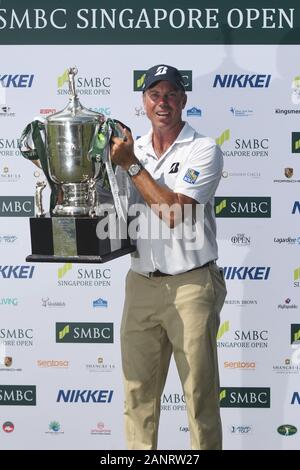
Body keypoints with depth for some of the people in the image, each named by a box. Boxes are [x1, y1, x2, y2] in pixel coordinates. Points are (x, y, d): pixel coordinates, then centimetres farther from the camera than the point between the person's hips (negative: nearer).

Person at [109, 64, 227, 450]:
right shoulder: (131, 149, 11)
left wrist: (130, 164, -12)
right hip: (141, 284, 5)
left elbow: (174, 213, -17)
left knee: (199, 390, 4)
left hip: (191, 285, -4)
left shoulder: (204, 150, -5)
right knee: (138, 389, 12)